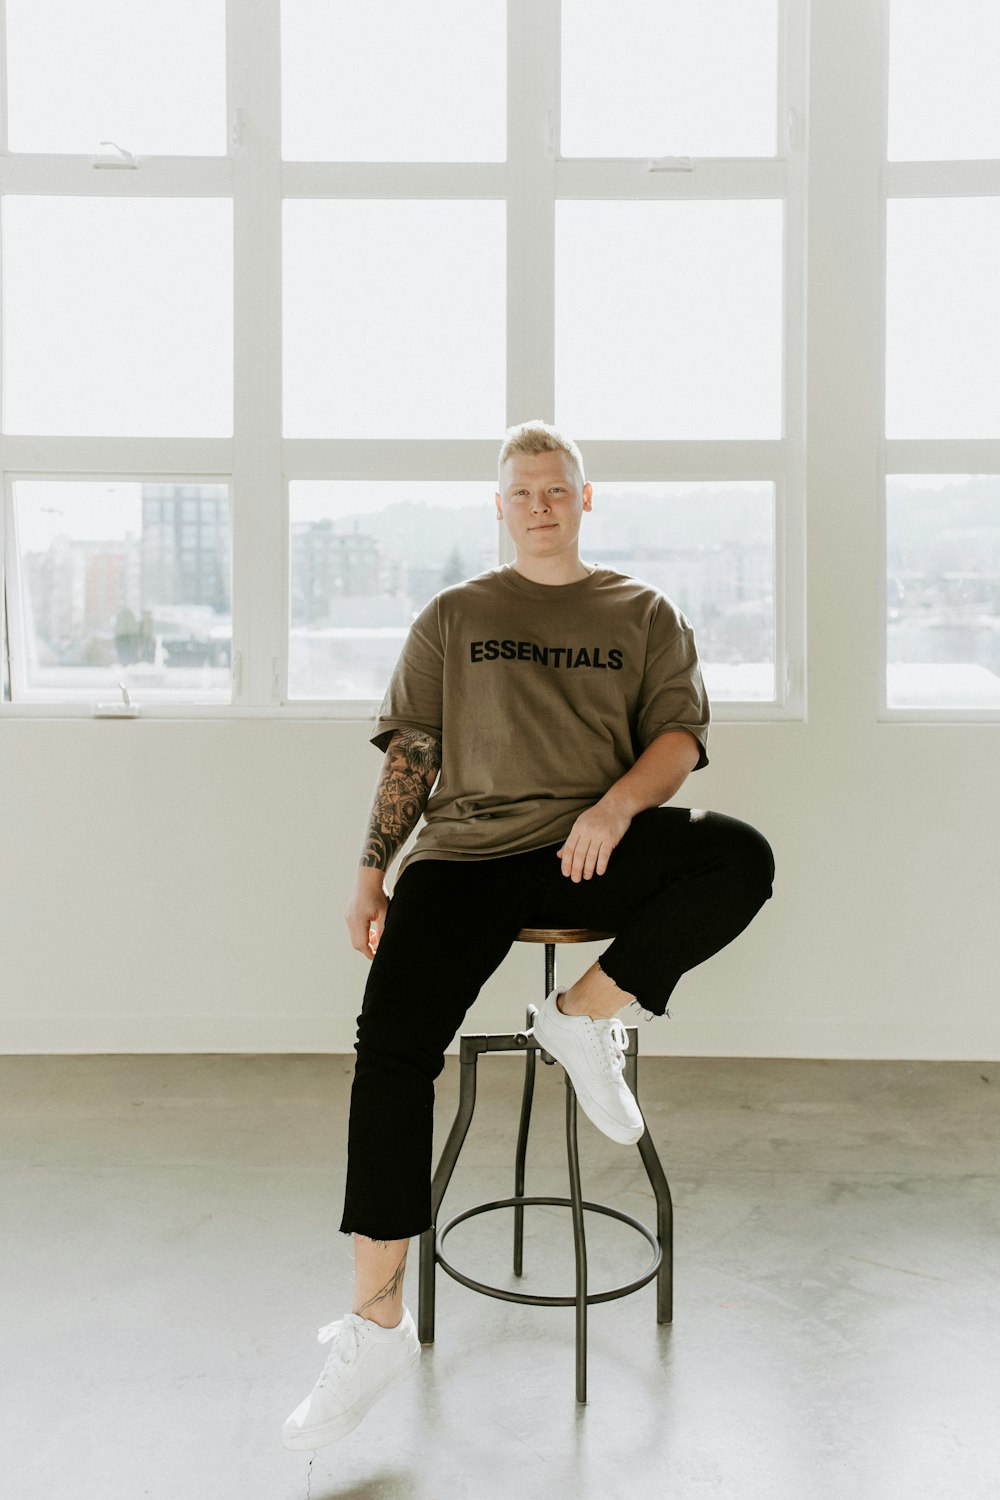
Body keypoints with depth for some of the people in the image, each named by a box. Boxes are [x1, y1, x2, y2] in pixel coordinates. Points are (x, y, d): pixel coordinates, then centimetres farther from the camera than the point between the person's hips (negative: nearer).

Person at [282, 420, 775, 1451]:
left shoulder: (644, 614, 17)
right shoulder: (453, 616, 19)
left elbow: (681, 735, 5)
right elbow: (409, 752, 16)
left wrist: (617, 804, -16)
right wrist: (372, 873, 5)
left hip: (594, 847, 0)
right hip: (467, 848, 0)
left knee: (740, 856, -30)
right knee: (392, 1041, -21)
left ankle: (584, 1012, -10)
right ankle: (376, 1326, -12)